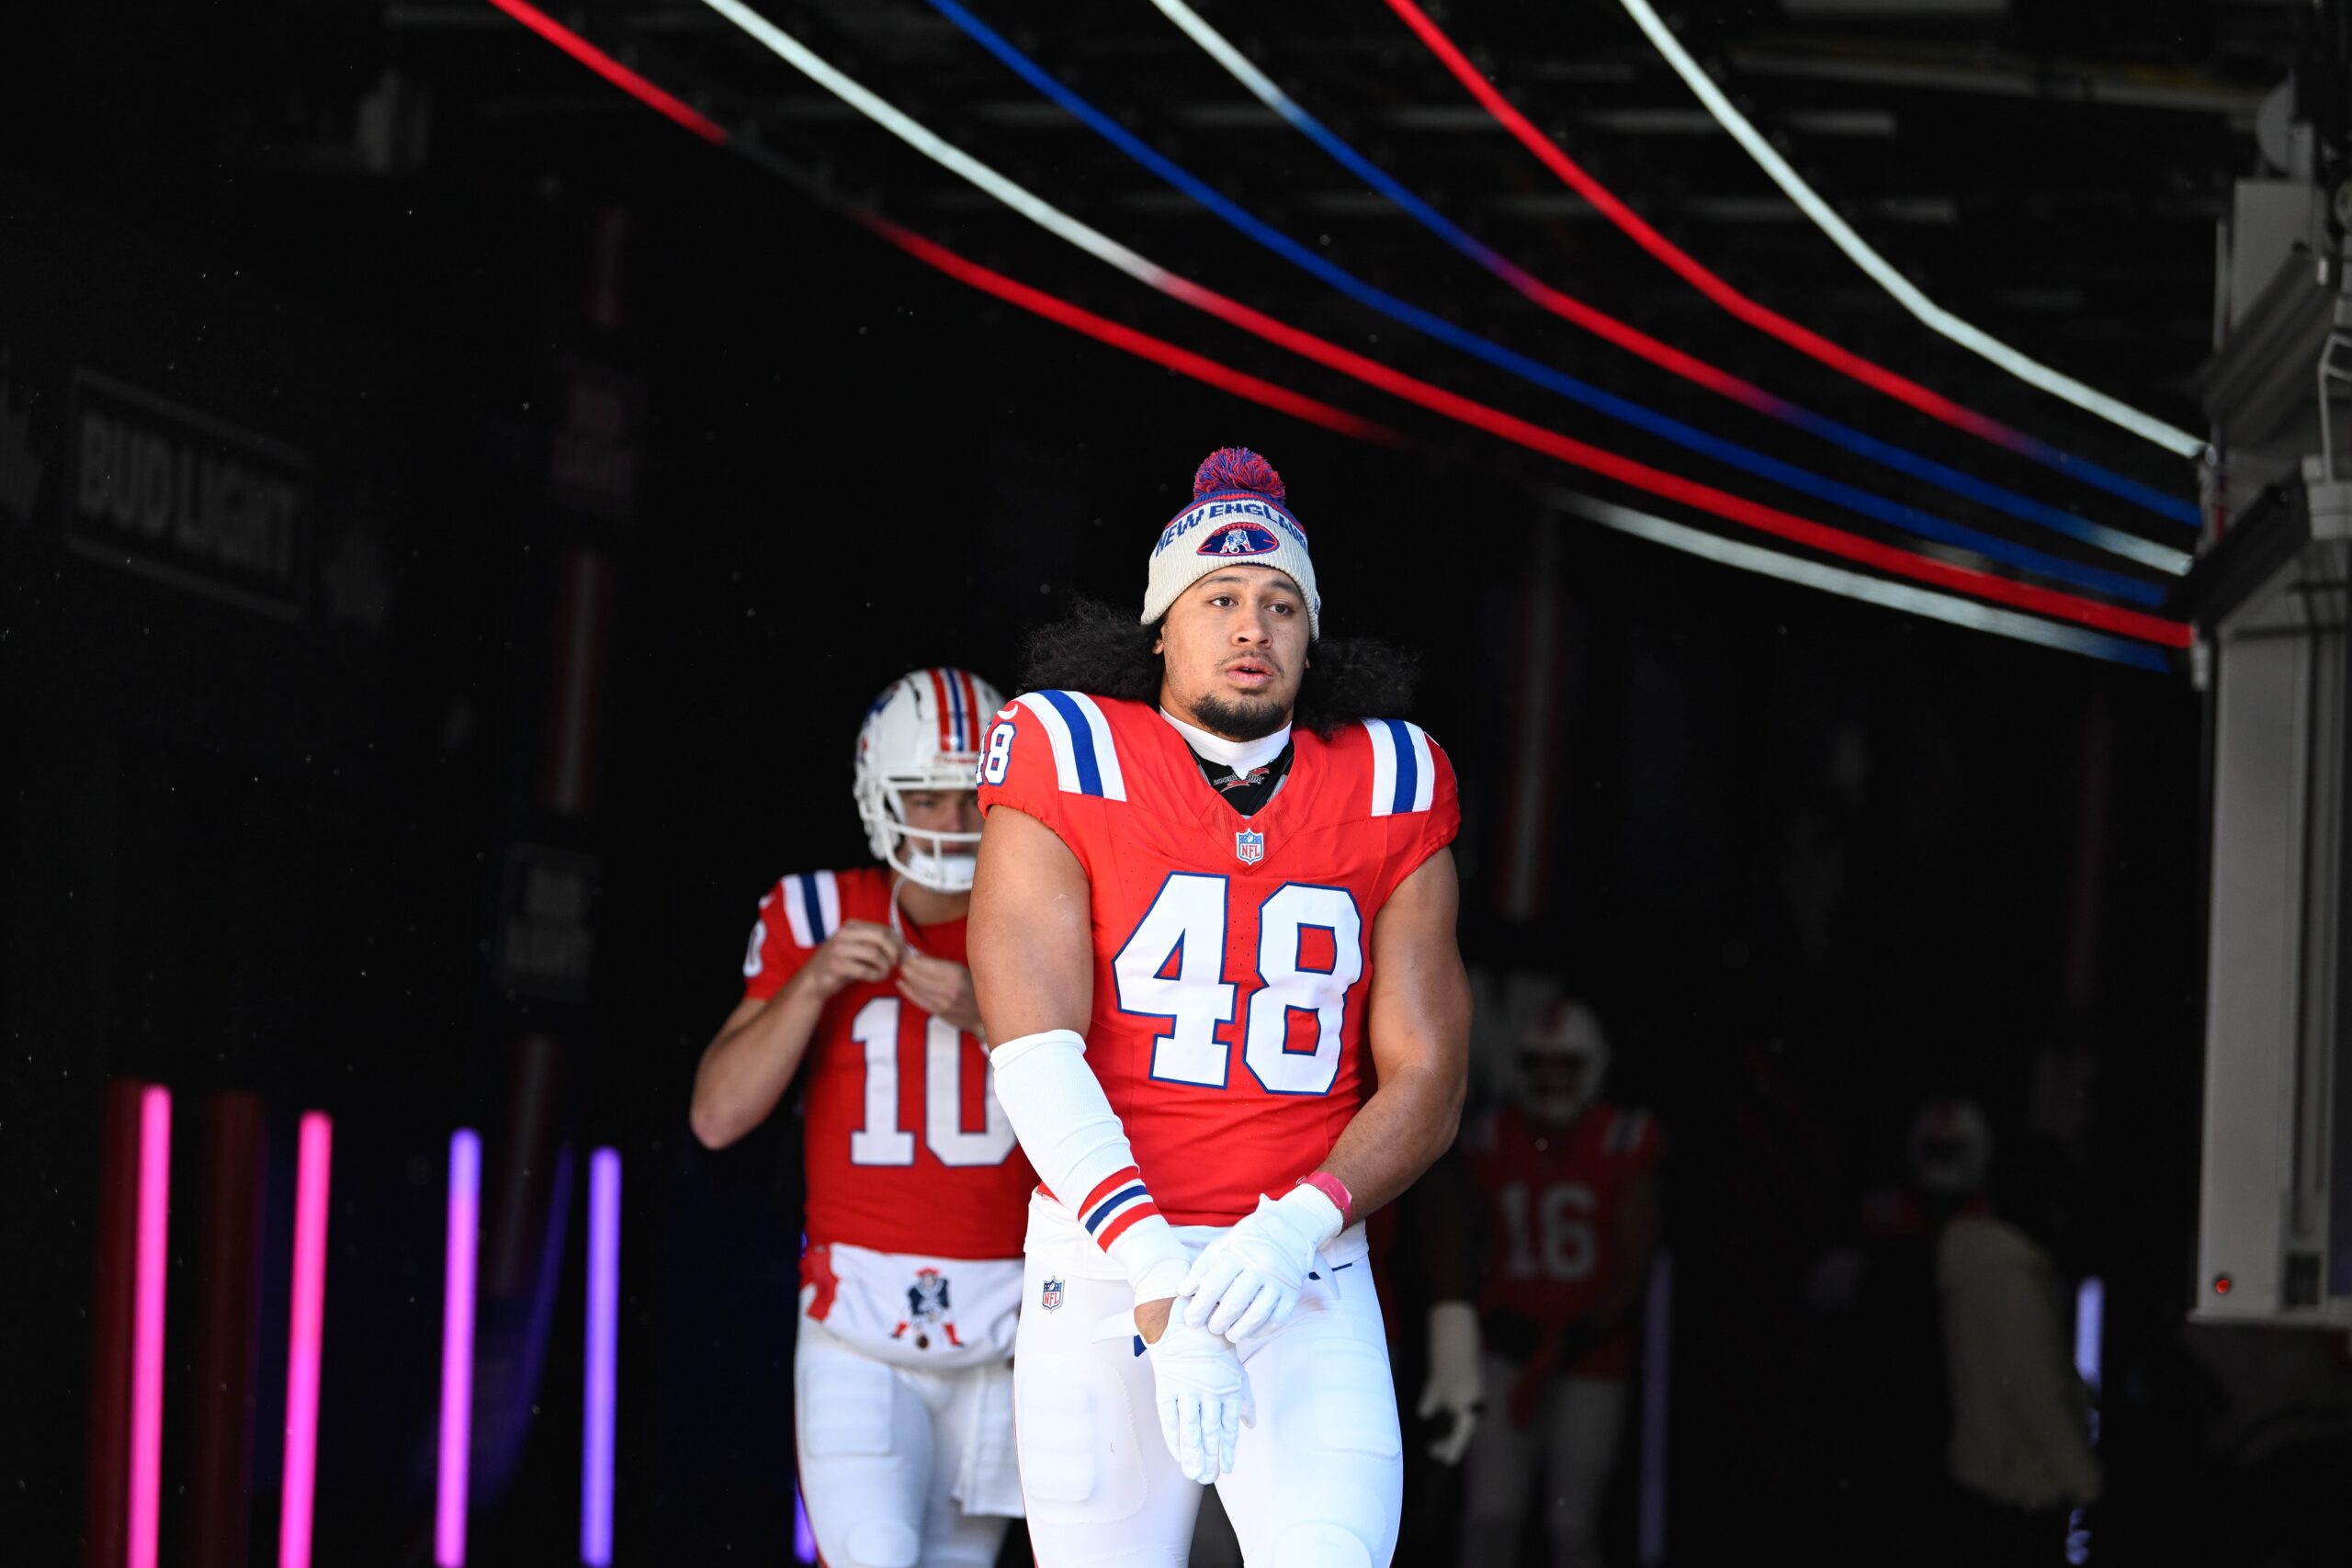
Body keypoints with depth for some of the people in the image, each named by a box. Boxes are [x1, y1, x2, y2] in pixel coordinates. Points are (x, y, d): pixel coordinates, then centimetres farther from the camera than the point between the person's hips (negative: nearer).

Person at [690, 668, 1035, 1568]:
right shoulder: (817, 919, 4)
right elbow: (719, 1116, 1)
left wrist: (992, 1016, -13)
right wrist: (810, 984, -11)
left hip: (1001, 1329, 2)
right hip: (859, 1327, -2)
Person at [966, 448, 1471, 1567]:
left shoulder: (1385, 792, 6)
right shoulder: (1073, 766, -2)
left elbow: (1426, 1081, 4)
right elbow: (1037, 1059, -11)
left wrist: (1292, 1232, -16)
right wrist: (1160, 1285, -22)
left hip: (1308, 1292, 1)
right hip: (1104, 1263, -1)